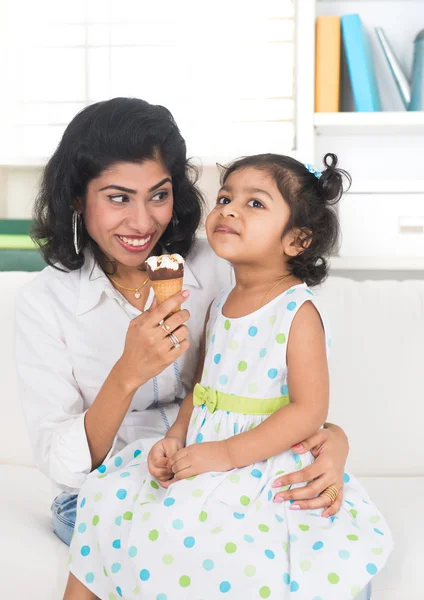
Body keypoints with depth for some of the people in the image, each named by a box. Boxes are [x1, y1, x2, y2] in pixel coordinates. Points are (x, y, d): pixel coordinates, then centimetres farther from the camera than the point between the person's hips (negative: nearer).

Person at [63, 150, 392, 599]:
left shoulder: (298, 312, -14)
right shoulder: (219, 305, 9)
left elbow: (309, 409, -18)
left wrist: (227, 452, -22)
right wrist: (175, 438, -4)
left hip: (261, 464, -7)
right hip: (202, 454, 7)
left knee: (180, 524, -27)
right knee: (111, 490, -2)